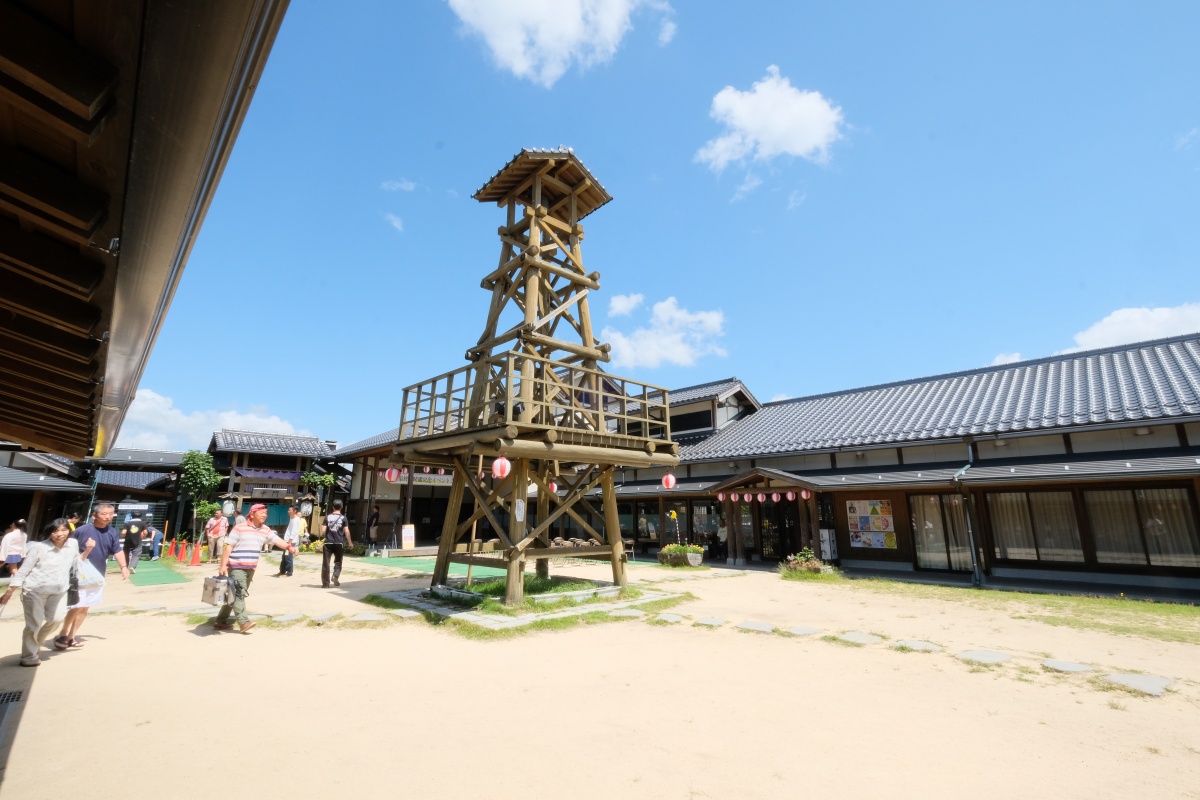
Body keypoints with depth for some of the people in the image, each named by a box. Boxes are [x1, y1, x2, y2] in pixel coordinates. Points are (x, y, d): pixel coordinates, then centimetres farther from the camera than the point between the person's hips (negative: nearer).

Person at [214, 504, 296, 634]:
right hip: (236, 567, -7)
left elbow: (276, 540, 5)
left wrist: (288, 547, -12)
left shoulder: (265, 530, 8)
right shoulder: (239, 528, -10)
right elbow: (228, 547, -9)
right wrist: (223, 565, -14)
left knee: (234, 594, 14)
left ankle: (220, 621, 25)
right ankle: (243, 622, -17)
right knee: (238, 593, -13)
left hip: (251, 568, 7)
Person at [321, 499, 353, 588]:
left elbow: (324, 530, 0)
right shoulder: (343, 518, -1)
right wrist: (349, 542, 4)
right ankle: (335, 576, -6)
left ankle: (326, 583, 8)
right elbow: (346, 531, -5)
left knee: (325, 563, 6)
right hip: (339, 543, -1)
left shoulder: (328, 517, 4)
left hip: (328, 543, 1)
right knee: (338, 562, 15)